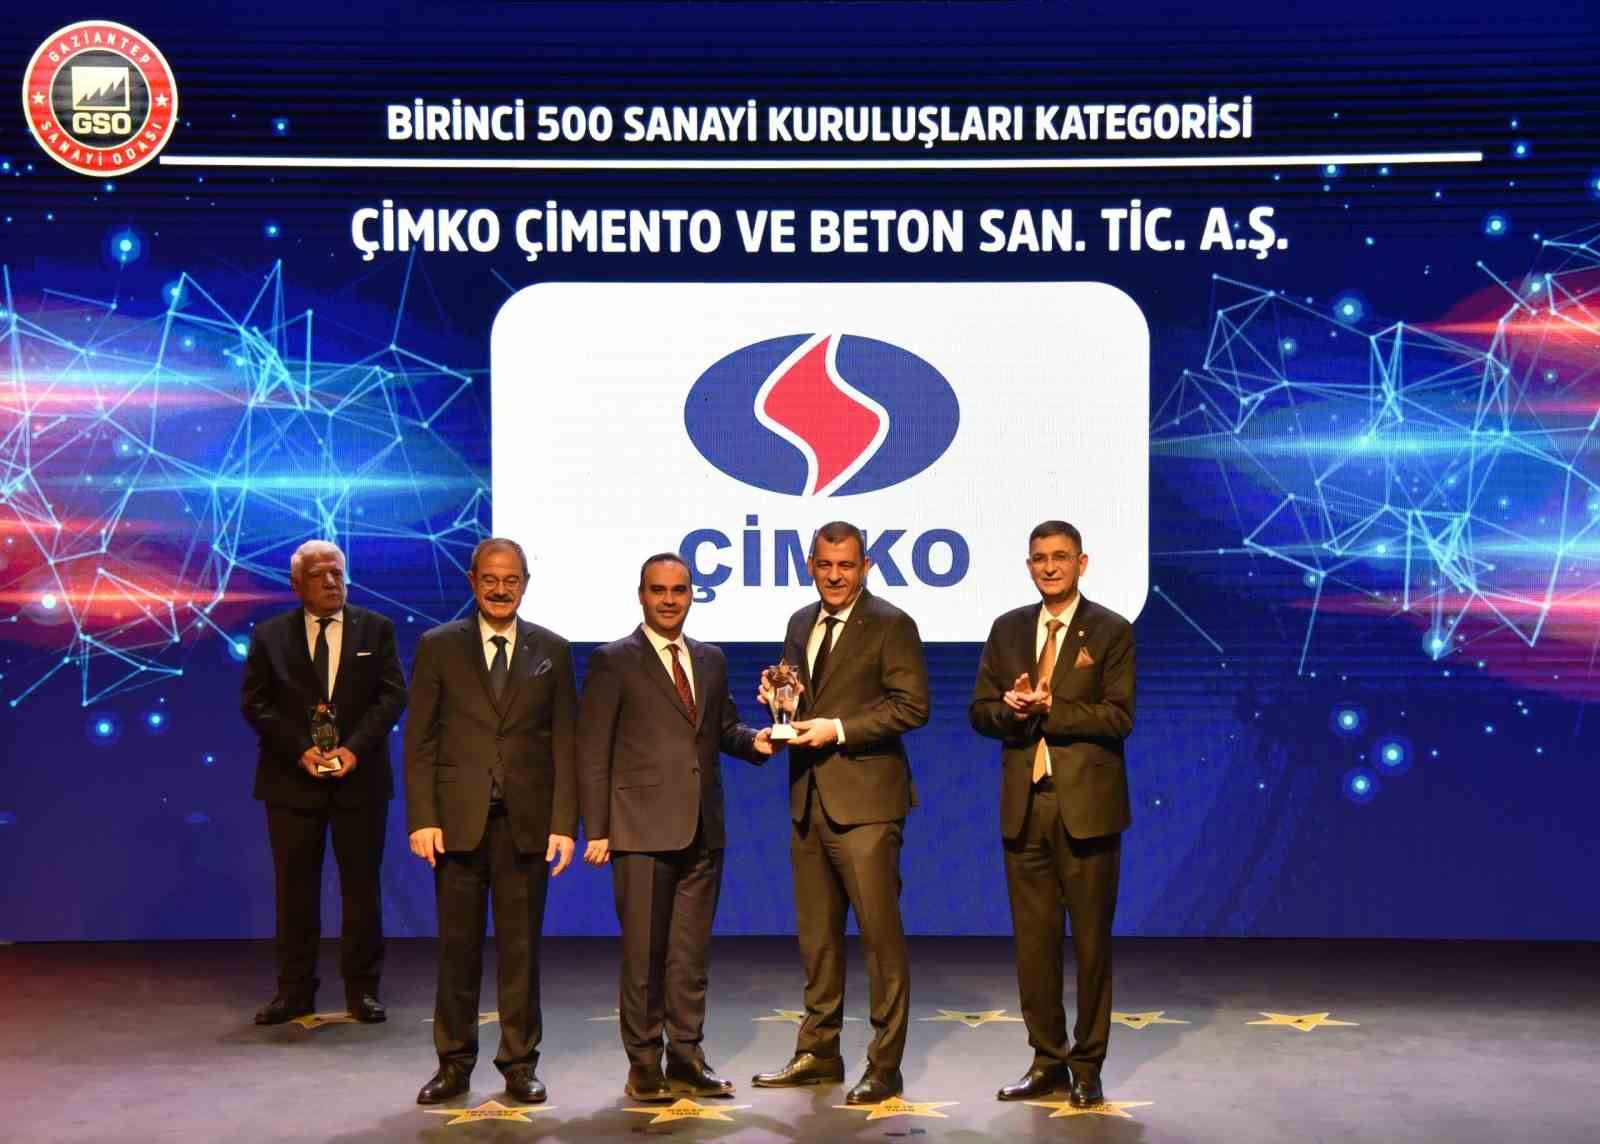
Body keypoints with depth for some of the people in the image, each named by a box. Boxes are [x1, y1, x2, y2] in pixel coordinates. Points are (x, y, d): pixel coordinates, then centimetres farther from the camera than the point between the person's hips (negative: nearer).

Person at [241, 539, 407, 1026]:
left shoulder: (376, 630, 5)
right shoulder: (269, 636, 5)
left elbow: (392, 695, -1)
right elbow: (255, 702, -1)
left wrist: (354, 748, -14)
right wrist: (300, 750, -13)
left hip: (359, 775, 0)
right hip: (292, 779, 0)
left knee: (362, 885, 5)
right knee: (294, 888, 4)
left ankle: (362, 990, 13)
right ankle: (295, 992, 11)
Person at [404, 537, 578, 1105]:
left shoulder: (552, 651, 8)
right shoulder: (438, 646, 5)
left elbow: (564, 743, 5)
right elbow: (419, 741, 2)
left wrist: (564, 823, -3)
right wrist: (422, 818, -7)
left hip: (526, 822, 1)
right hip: (458, 819, 0)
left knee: (521, 947, 5)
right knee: (458, 946, 5)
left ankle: (520, 1063, 15)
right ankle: (454, 1063, 15)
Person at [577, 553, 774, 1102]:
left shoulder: (711, 660, 14)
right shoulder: (613, 662, -2)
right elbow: (592, 751, -4)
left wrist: (753, 740, -4)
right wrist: (596, 830, -10)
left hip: (702, 830, 5)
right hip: (642, 829, -5)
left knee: (691, 952, 10)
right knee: (643, 952, 0)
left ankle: (686, 1060, 18)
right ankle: (643, 1063, 10)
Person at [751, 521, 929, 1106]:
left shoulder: (891, 625, -5)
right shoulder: (800, 624, 15)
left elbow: (912, 705, -12)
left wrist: (838, 729, -18)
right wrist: (779, 697, 1)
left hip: (864, 800, -7)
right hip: (809, 800, 7)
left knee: (881, 937, -4)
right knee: (816, 936, 13)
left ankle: (885, 1067, 3)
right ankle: (819, 1052, 24)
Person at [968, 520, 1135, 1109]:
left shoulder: (1111, 632, -1)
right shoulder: (1007, 629, 13)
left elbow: (1120, 715, -10)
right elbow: (980, 710, 11)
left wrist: (1046, 707, -17)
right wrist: (1009, 708, -11)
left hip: (1086, 805, -4)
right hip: (1025, 804, 4)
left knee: (1091, 939, 3)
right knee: (1033, 939, 8)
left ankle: (1087, 1066, 13)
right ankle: (1047, 1060, 18)